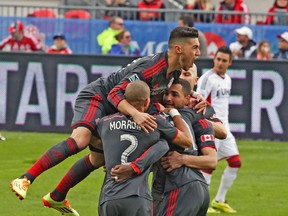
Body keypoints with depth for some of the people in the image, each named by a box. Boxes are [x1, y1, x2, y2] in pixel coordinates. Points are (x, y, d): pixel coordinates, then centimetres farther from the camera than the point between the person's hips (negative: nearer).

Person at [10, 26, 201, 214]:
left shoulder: (174, 72, 0)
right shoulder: (152, 66, -28)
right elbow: (115, 94, -32)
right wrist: (136, 114, -49)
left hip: (112, 112, 10)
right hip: (97, 96, -10)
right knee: (80, 139, -32)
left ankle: (57, 197, 25)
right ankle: (25, 180, -39)